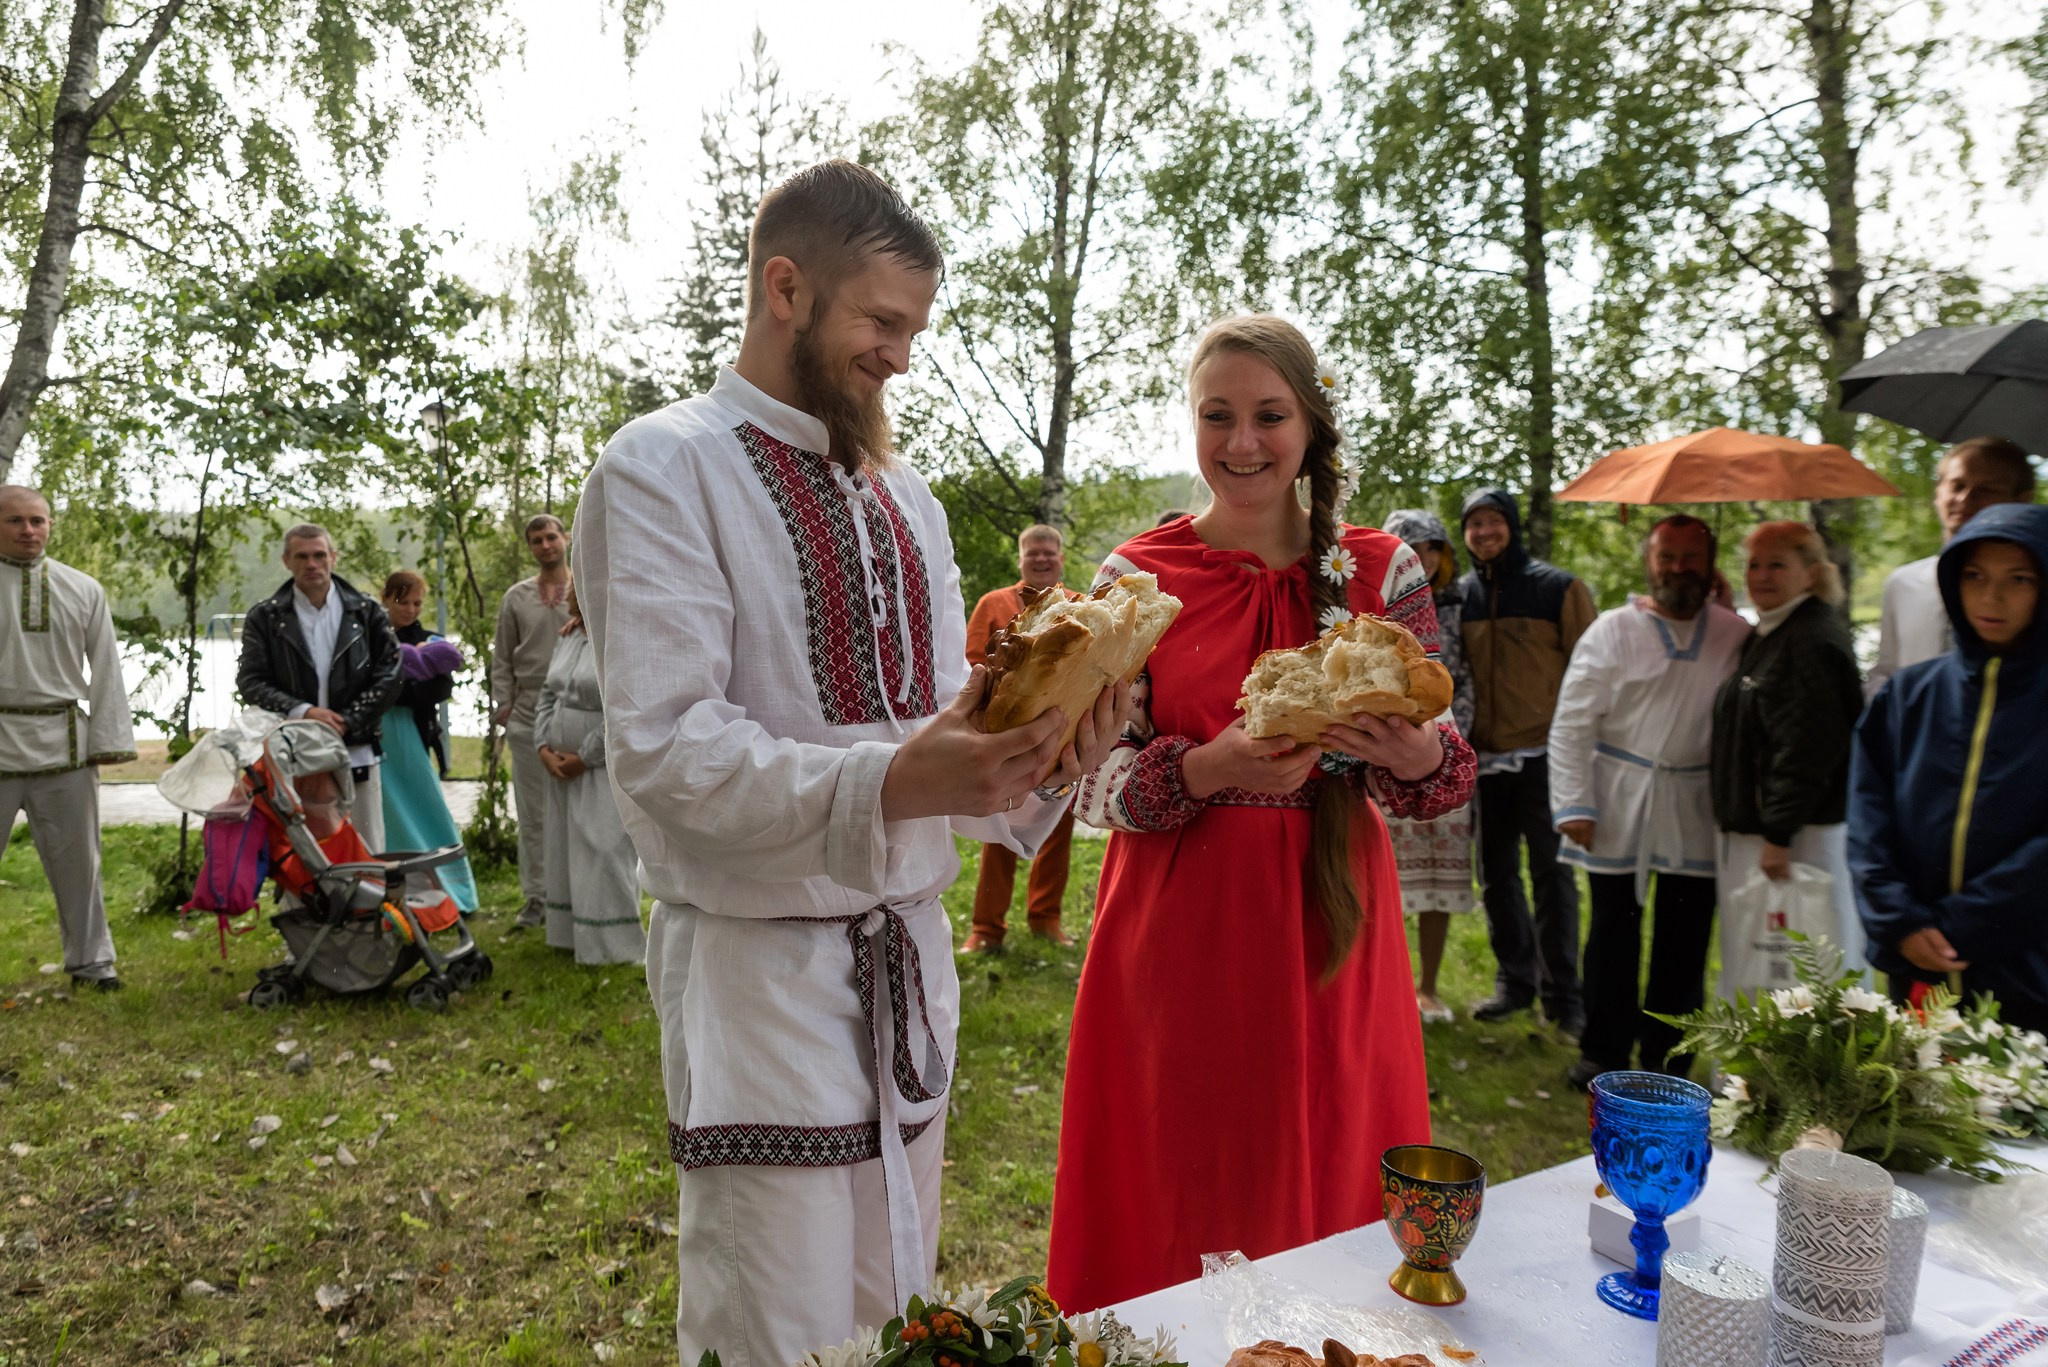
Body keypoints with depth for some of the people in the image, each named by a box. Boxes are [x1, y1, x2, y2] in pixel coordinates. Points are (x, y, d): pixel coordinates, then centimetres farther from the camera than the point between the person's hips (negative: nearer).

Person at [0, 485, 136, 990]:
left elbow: (106, 669, 9)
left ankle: (89, 959, 18)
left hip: (64, 744, 2)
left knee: (76, 858, 9)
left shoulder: (83, 589, 9)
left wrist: (108, 739, 4)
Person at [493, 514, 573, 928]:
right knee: (533, 810, 5)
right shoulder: (516, 598, 13)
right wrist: (503, 705, 3)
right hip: (528, 711, 2)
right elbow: (502, 658, 13)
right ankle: (536, 897, 13)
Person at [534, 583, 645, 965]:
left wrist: (584, 758, -15)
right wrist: (544, 748, 3)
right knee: (566, 852, 13)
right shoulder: (567, 637, 12)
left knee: (603, 855, -5)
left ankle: (612, 944, 5)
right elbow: (548, 694, 16)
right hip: (563, 769, 9)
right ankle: (573, 934, 25)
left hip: (605, 769, -9)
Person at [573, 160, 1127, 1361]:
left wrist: (1039, 760, -12)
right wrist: (888, 785, -31)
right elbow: (662, 749, -18)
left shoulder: (904, 496, 12)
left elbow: (940, 711, 10)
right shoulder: (664, 470, -9)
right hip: (763, 973, -6)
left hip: (911, 957, 6)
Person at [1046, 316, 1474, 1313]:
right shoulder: (1138, 577, -2)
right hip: (1178, 932, -1)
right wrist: (1209, 770, -23)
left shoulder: (1383, 571, 2)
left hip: (1330, 929, 2)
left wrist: (1418, 758, -19)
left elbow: (1437, 761, 5)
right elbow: (1094, 784, -4)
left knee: (1331, 1190, 13)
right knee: (1178, 1199, 9)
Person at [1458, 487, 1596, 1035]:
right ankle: (1515, 980, 24)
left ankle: (1562, 994, 13)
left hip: (1544, 755, -4)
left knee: (1551, 873, 2)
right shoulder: (1459, 594, 8)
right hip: (1485, 758, 4)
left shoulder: (1559, 588, -2)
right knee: (1497, 874, 10)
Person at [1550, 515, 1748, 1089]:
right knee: (1613, 934, 7)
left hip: (1697, 810, 2)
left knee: (1684, 941, 7)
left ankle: (1666, 1058, 22)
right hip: (1618, 809, -1)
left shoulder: (1736, 636, 4)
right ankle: (1603, 1053, 22)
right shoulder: (1612, 630, -1)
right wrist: (1574, 805, -9)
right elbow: (1571, 724, -3)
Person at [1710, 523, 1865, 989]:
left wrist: (1777, 835, -24)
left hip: (1804, 837, -10)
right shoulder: (1765, 636, 15)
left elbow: (1807, 749, -23)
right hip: (1753, 829, 10)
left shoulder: (1814, 640, -17)